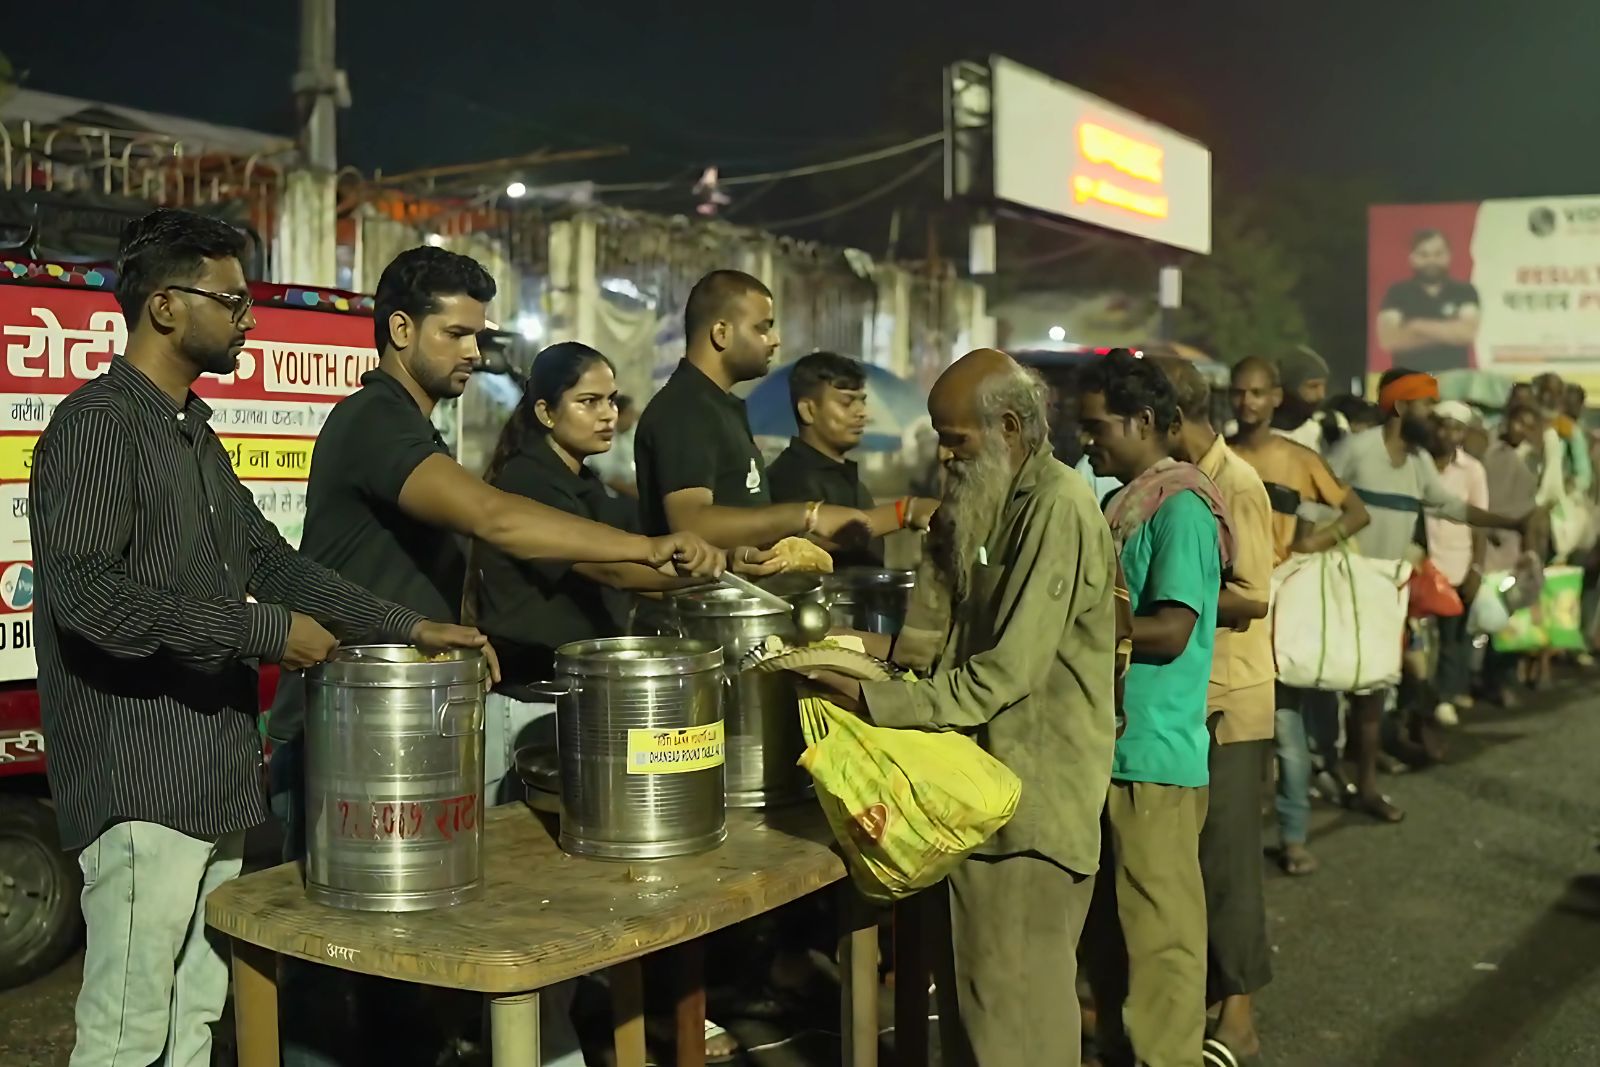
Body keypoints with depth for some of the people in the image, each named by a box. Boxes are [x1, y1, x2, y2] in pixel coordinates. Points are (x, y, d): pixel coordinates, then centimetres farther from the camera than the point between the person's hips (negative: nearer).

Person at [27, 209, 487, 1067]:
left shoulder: (194, 432, 17)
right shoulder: (99, 424, -12)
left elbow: (267, 558, 20)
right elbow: (85, 591, -24)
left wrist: (406, 628, 12)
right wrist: (264, 631, -20)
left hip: (212, 773, 9)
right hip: (141, 779, -9)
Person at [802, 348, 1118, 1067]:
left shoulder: (1058, 509, -16)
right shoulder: (987, 504, 13)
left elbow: (1007, 673, -21)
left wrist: (874, 702, -20)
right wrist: (878, 646, -1)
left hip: (1032, 795, -8)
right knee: (970, 993, 15)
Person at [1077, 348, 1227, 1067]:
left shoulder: (1180, 507, -13)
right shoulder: (1126, 501, 13)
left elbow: (1170, 631, -19)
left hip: (1154, 756, -9)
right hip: (1109, 747, 9)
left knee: (1157, 933, 1)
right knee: (1107, 926, 18)